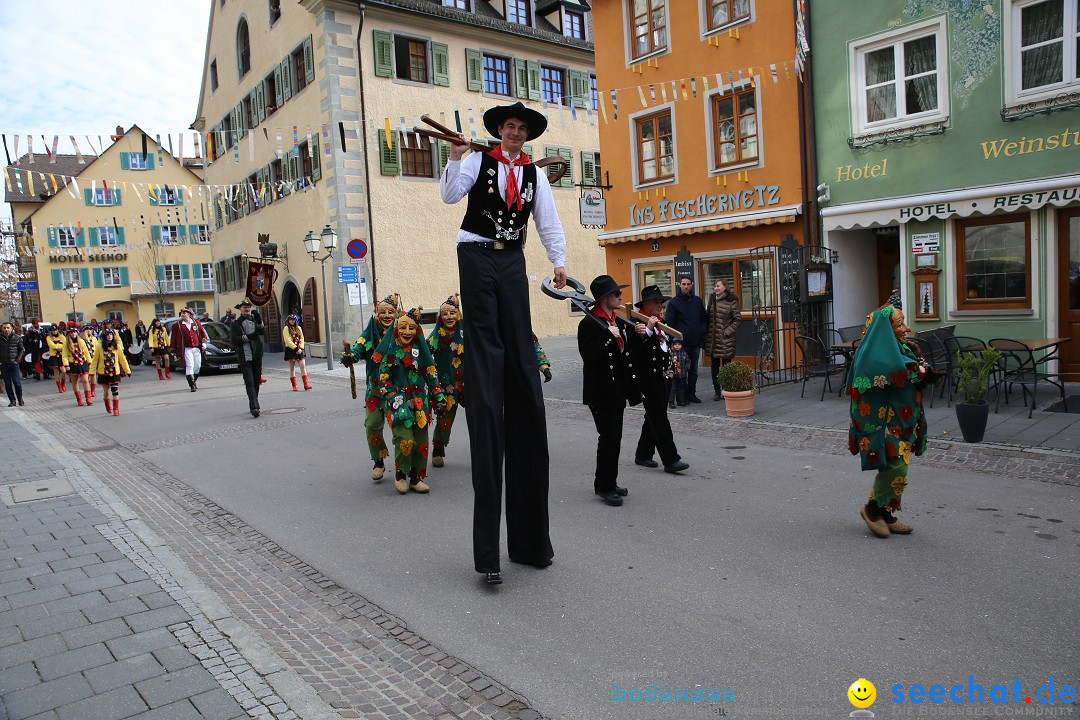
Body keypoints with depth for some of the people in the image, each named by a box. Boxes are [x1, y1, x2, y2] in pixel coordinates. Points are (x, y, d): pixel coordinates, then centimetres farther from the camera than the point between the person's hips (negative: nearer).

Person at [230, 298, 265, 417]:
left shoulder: (254, 319, 11)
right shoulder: (235, 324, 4)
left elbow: (262, 331, -7)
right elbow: (234, 340, -8)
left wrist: (260, 323, -25)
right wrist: (248, 337, -20)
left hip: (257, 356, 4)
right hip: (245, 357, -4)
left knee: (256, 382, 10)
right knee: (249, 383, -12)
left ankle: (253, 405, 23)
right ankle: (254, 407, -20)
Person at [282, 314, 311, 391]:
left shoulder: (299, 328, 15)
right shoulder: (286, 329, 0)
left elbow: (302, 339, 12)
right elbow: (288, 340, -9)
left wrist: (301, 348, -3)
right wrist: (296, 348, -15)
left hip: (300, 349, 4)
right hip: (291, 350, -4)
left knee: (303, 366, -6)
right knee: (292, 368, 1)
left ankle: (306, 384, -10)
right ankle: (294, 386, 4)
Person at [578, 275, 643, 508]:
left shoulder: (617, 321, 12)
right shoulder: (589, 323, -15)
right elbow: (589, 356, -24)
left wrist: (636, 335, 4)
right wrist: (609, 337, -28)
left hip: (617, 390, 9)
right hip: (600, 391, -9)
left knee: (613, 437, 14)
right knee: (610, 437, -7)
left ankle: (606, 483, 25)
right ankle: (606, 487, 6)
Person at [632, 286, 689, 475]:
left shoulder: (659, 323, 15)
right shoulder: (638, 323, -14)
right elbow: (634, 348, -29)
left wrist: (669, 350, 12)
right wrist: (648, 329, -31)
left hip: (660, 377, 10)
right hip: (647, 379, -10)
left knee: (654, 418, 15)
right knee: (659, 420, -7)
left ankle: (643, 454, 26)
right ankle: (671, 460, -5)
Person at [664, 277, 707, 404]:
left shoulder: (697, 301, 10)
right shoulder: (674, 302, -2)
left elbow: (703, 318, 16)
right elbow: (669, 323, -5)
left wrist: (702, 332, 0)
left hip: (696, 342, 4)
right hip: (681, 342, -4)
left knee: (693, 370, 9)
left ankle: (691, 394, 18)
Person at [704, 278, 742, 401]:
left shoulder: (731, 301, -6)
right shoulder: (712, 299, 9)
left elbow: (738, 319, -5)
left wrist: (728, 331, -10)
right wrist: (706, 331, 7)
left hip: (725, 340, -5)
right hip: (712, 338, 5)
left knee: (726, 365, 3)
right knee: (714, 366, 8)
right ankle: (717, 391, 16)